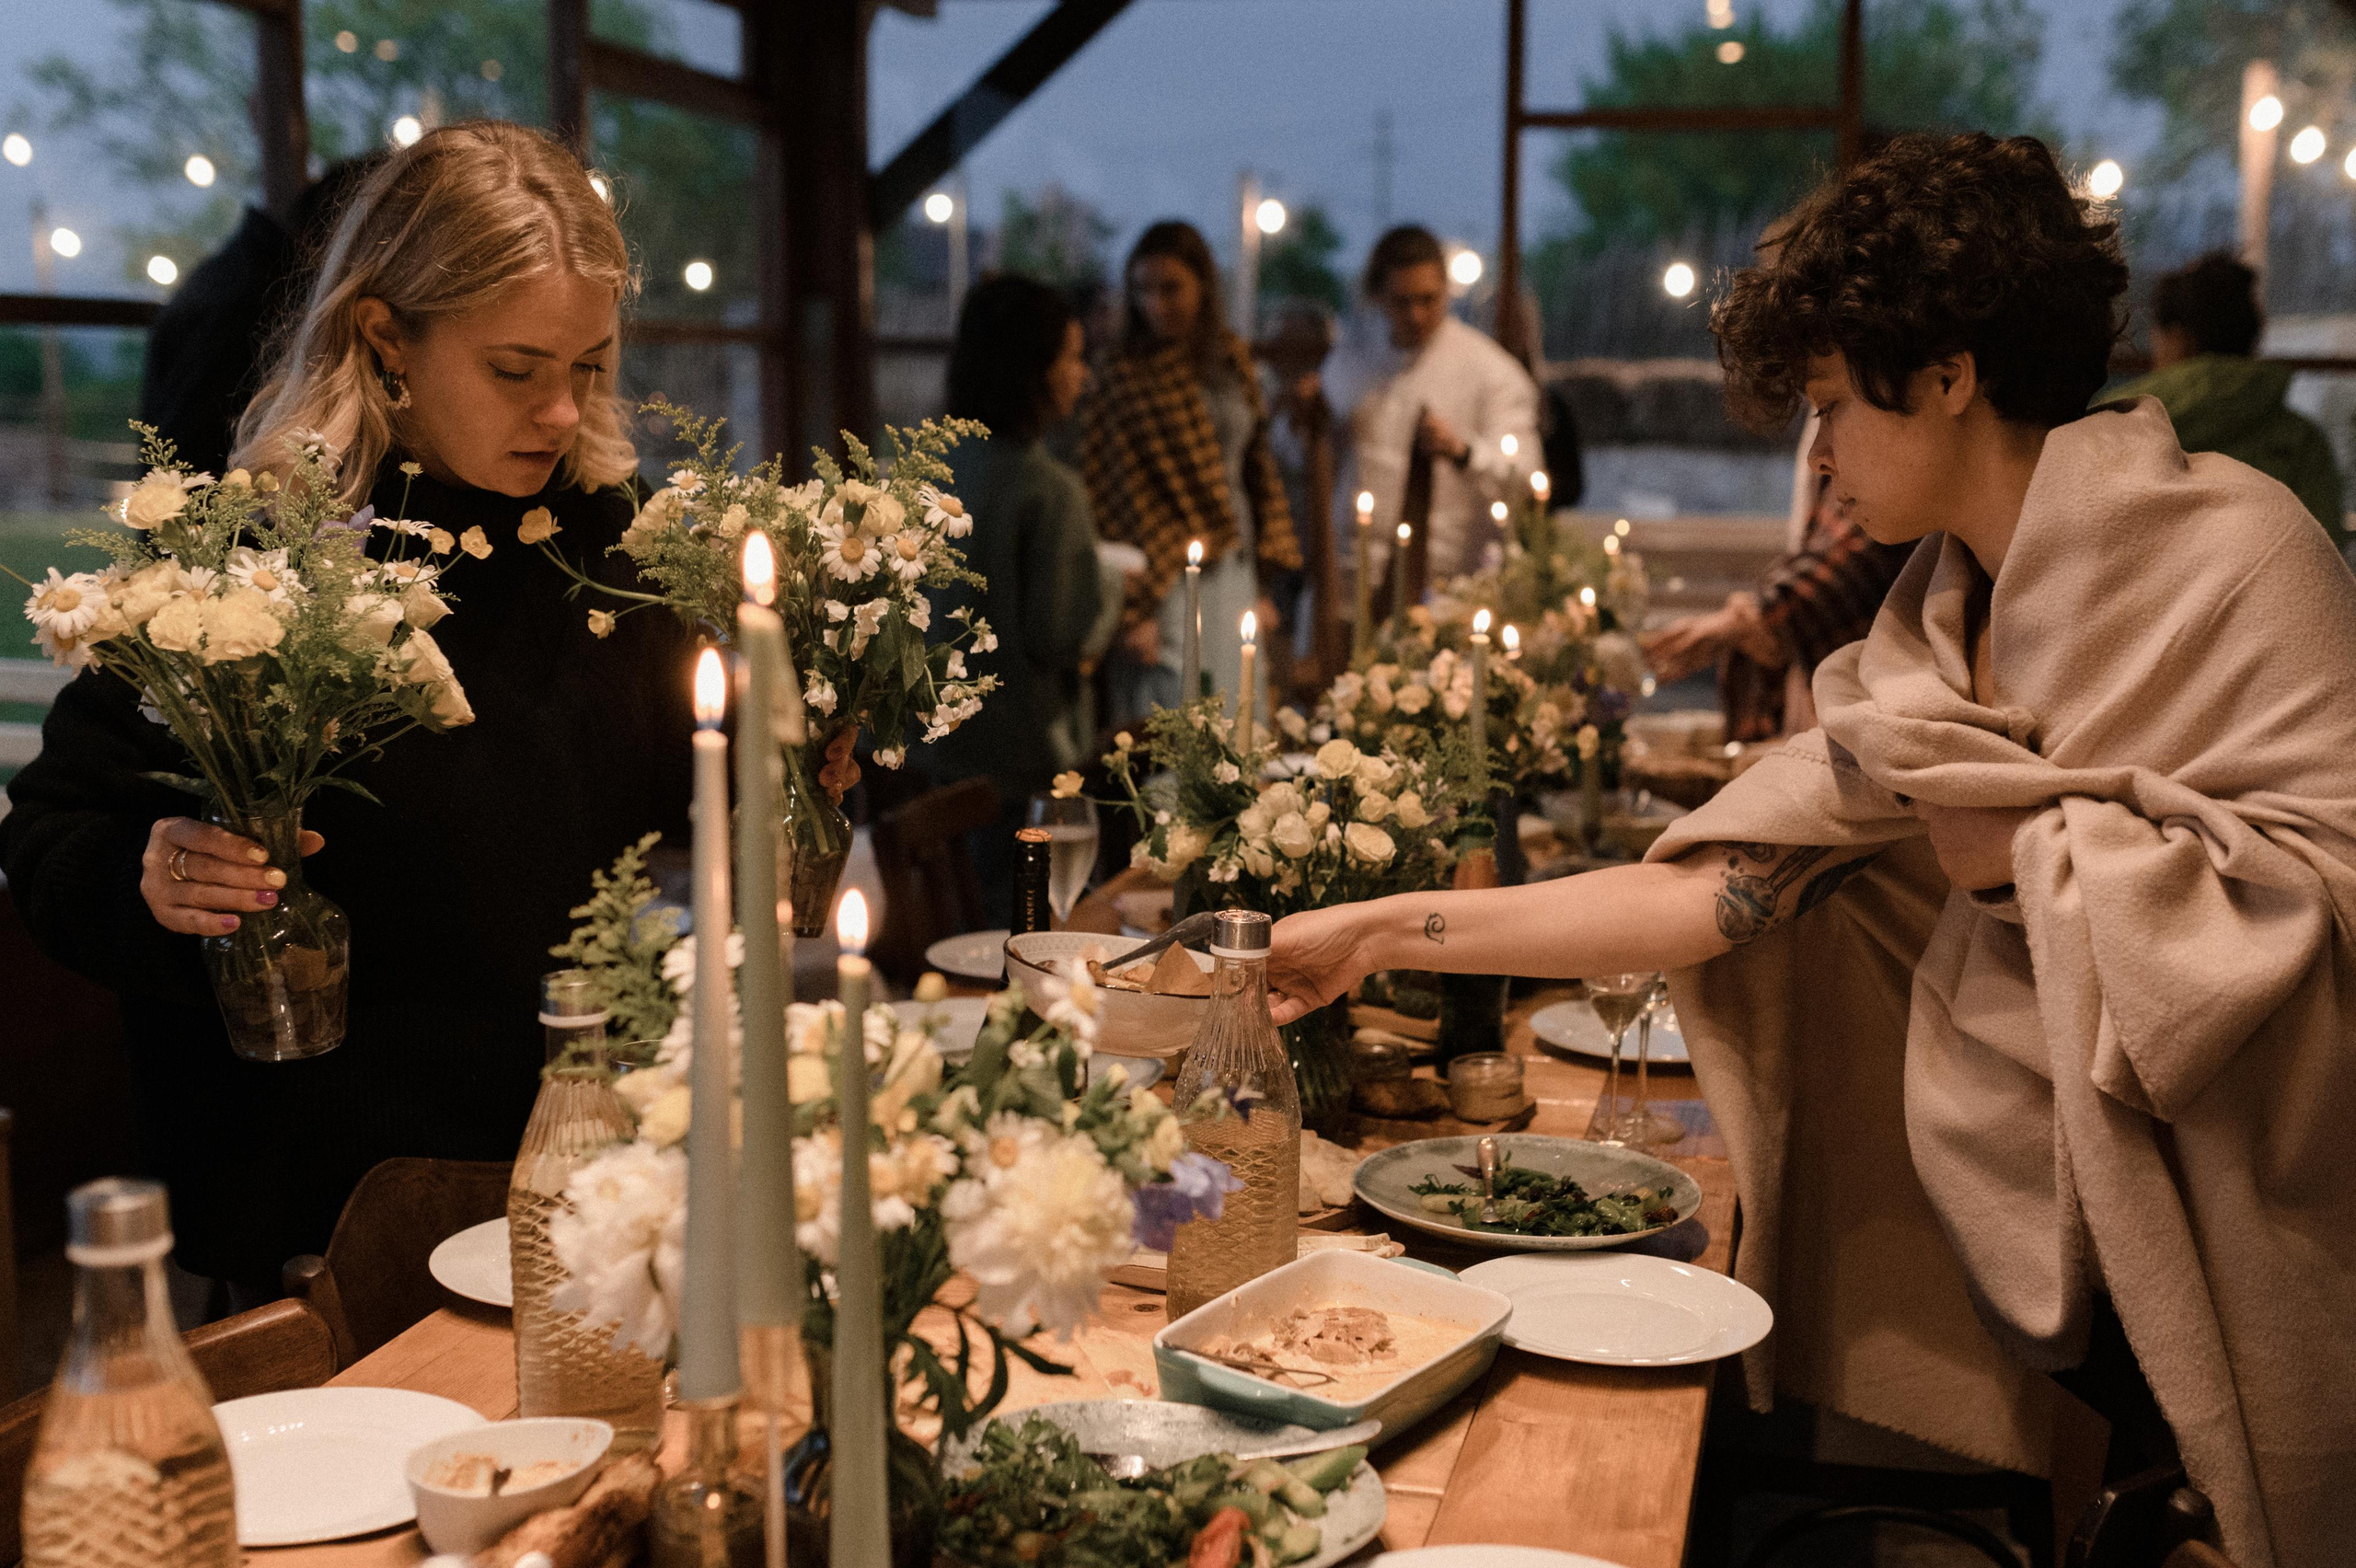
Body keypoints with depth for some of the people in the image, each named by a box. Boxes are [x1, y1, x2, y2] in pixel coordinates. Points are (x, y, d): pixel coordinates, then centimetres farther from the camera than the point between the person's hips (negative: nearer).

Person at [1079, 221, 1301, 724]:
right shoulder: (1126, 376, -9)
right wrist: (1134, 610, -14)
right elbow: (1115, 496, -10)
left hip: (1235, 576, 6)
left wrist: (1264, 586, 12)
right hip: (1167, 582, -6)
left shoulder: (1231, 357, 9)